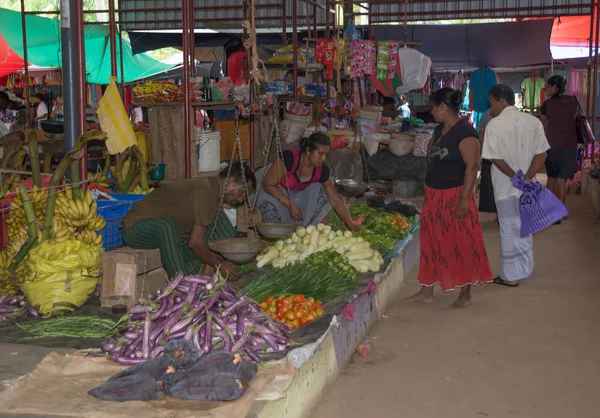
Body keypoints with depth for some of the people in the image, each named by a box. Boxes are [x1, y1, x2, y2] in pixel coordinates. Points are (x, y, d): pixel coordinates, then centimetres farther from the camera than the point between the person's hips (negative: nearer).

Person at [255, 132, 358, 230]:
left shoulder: (321, 171, -18)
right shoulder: (289, 158, -34)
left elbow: (336, 201, -11)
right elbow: (267, 184, -28)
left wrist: (351, 225, -18)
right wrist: (290, 205, -33)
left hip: (293, 194, 5)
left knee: (322, 193, -12)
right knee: (272, 207, -35)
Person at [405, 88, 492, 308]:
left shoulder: (464, 132, -16)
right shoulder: (439, 130, 11)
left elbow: (472, 167, -20)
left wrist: (464, 199, -23)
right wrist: (429, 194, 17)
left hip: (455, 196, -9)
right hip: (435, 196, 9)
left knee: (462, 244, 2)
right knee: (432, 243, 12)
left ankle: (465, 294, 13)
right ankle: (427, 291, 21)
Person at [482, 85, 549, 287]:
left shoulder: (494, 124, -12)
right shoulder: (533, 121, 1)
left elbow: (496, 158, -17)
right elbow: (541, 154, -5)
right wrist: (527, 178, -11)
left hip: (506, 187, -4)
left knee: (510, 229, 5)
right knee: (524, 228, 18)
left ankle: (511, 276, 13)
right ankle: (525, 269, 31)